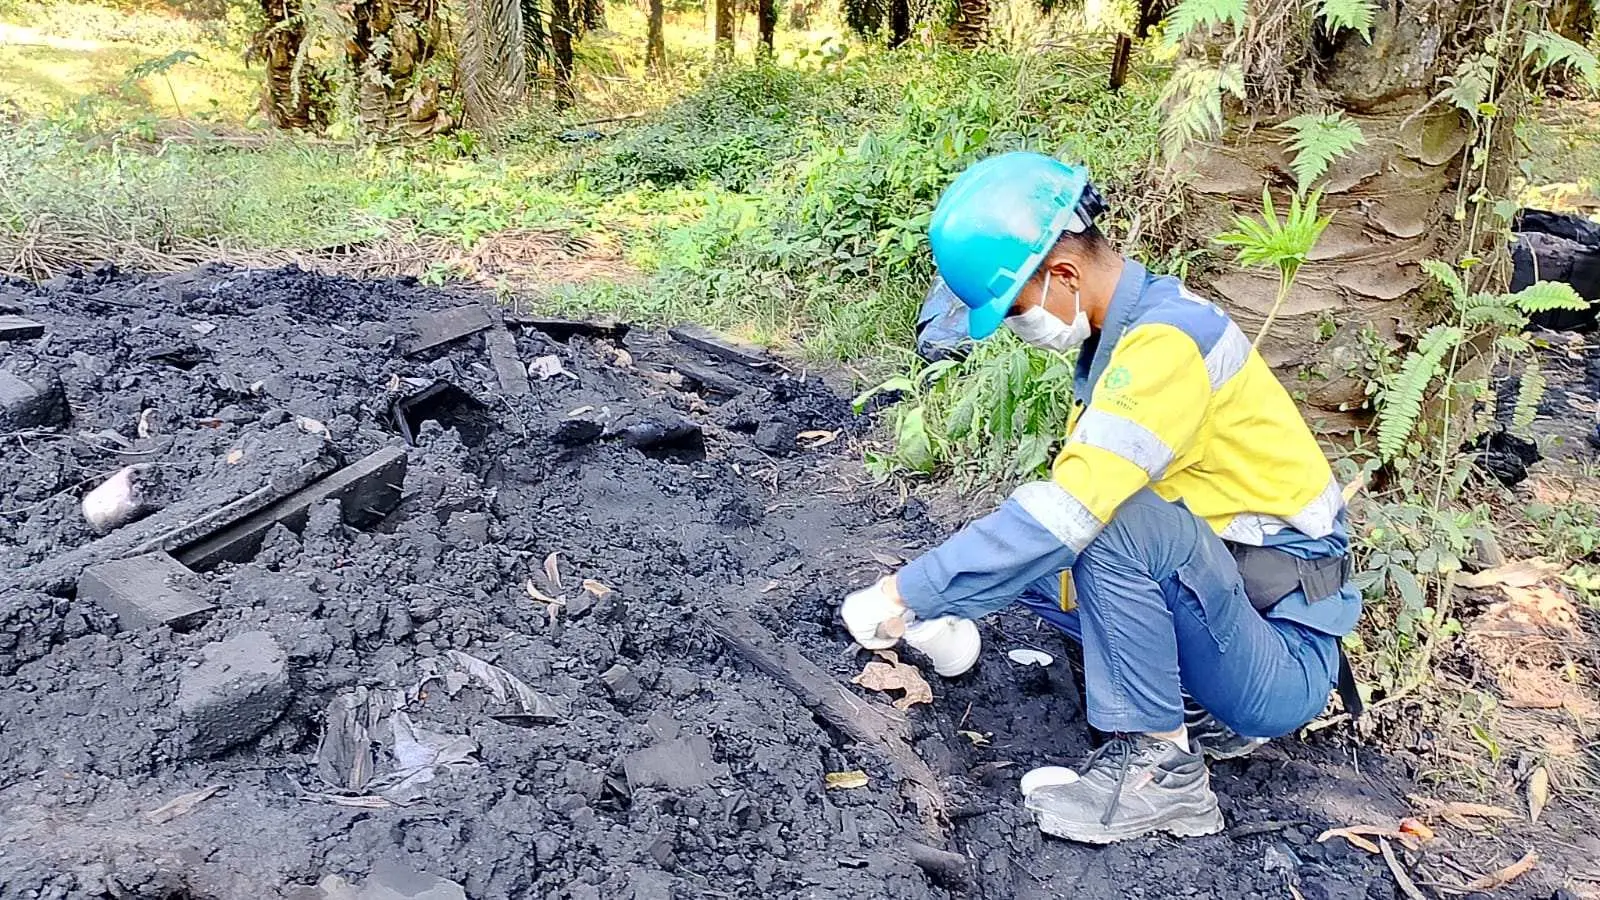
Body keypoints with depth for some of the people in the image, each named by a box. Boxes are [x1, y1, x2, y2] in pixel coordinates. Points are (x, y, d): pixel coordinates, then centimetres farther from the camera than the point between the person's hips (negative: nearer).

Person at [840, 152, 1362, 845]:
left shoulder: (1168, 339, -24)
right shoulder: (1119, 332, 6)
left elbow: (1074, 510, -33)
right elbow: (1075, 495, 8)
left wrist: (907, 596, -27)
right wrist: (933, 591, -1)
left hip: (1284, 668, -9)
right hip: (1219, 577, 9)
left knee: (1117, 518, -31)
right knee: (1023, 555, 6)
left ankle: (1160, 767, -14)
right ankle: (1209, 708, 8)